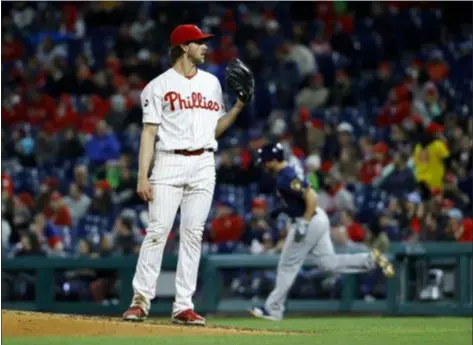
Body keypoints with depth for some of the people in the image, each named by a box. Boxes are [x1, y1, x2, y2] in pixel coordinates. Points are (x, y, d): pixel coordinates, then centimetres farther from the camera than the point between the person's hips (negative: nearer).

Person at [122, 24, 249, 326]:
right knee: (158, 231, -11)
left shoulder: (211, 83, 15)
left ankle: (184, 306, 1)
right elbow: (149, 132, -4)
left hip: (203, 165, 4)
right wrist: (142, 177, -11)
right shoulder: (159, 86, 0)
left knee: (193, 234, 1)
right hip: (169, 163, -4)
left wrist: (239, 105, 5)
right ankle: (141, 300, -7)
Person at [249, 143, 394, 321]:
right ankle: (371, 260, 1)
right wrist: (283, 209, 16)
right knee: (329, 263, 9)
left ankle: (273, 309, 7)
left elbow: (311, 197, -27)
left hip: (309, 221, -10)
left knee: (287, 266, 0)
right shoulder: (287, 173, 11)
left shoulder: (286, 178, -20)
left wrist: (303, 225, -27)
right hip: (318, 219, 10)